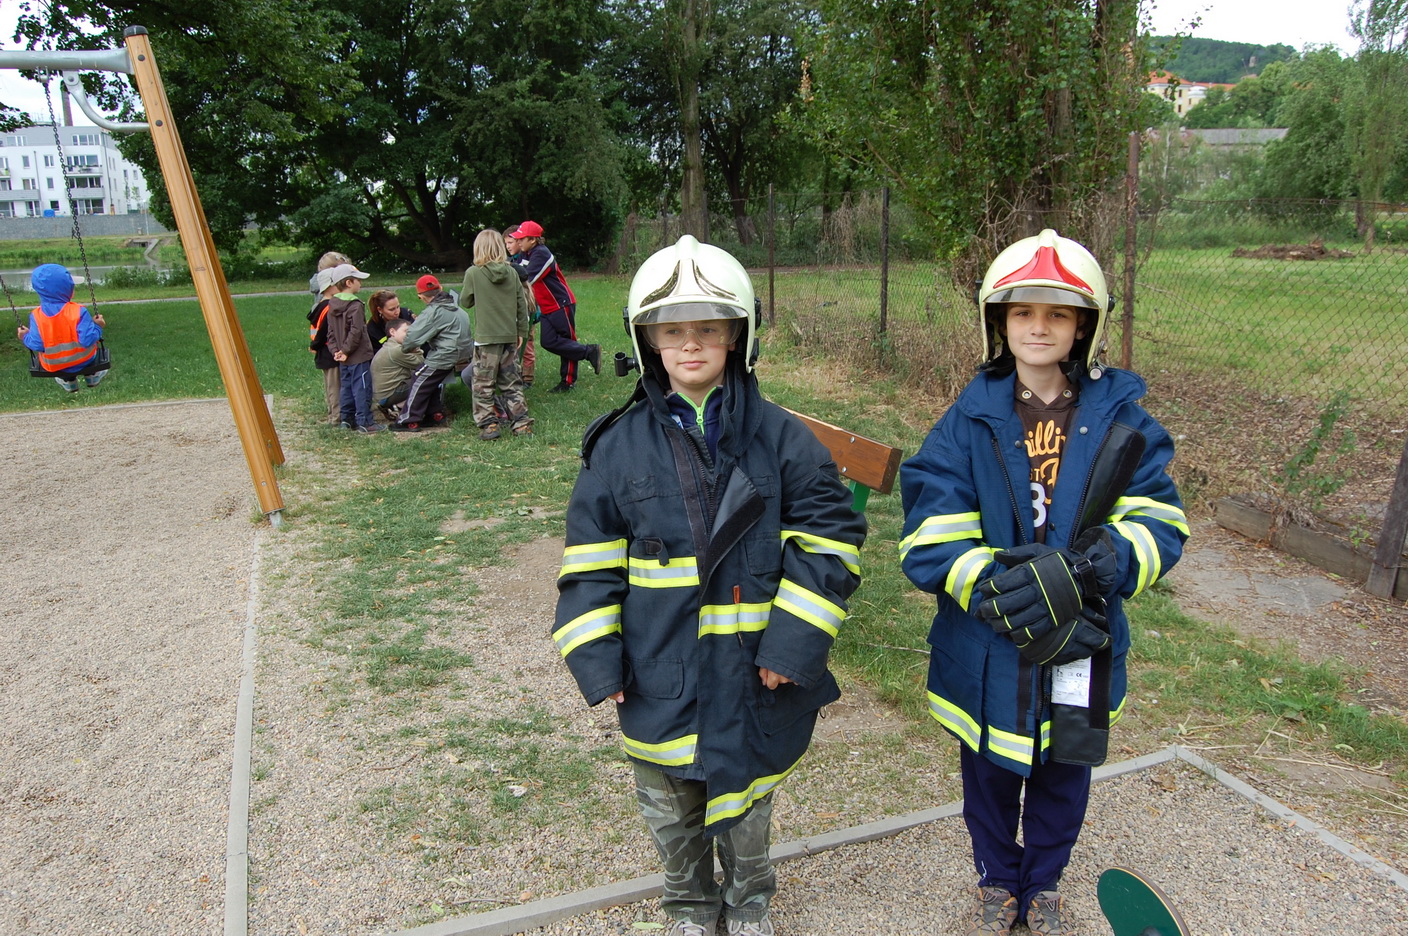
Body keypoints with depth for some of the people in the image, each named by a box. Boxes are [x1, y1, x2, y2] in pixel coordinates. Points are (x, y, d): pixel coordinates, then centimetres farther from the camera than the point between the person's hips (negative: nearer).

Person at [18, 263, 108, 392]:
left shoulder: (37, 316, -17)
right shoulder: (78, 311, -24)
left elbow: (37, 345, -15)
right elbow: (88, 339, -26)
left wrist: (25, 337, 5)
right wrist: (97, 326, -9)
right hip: (83, 361, -2)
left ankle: (69, 381, 48)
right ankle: (92, 376, 46)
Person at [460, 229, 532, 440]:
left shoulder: (473, 273, -8)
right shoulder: (511, 272, 1)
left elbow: (465, 301, 3)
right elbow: (522, 304, 5)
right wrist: (522, 332, 14)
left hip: (485, 338, -4)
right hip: (509, 336, 4)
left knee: (484, 384, 5)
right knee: (511, 383, 12)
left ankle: (488, 424, 3)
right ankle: (521, 422, 11)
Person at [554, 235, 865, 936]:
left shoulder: (779, 437, -8)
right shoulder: (619, 445, -5)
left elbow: (830, 539, -8)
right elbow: (590, 560, -1)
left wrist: (792, 644, -14)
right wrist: (597, 658, -7)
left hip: (753, 673, 0)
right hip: (658, 678, 1)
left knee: (747, 800, 22)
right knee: (671, 810, 21)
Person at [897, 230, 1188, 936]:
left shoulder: (1120, 418, -5)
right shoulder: (969, 420, -9)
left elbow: (1159, 524, -11)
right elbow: (929, 540, -16)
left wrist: (1076, 571, -28)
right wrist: (1011, 597, -28)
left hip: (1083, 650, 1)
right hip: (986, 649, -1)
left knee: (1064, 773, 21)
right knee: (990, 773, 19)